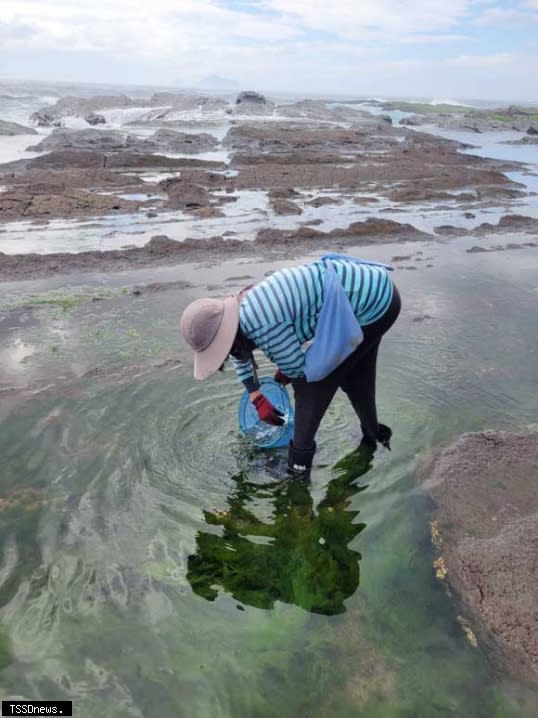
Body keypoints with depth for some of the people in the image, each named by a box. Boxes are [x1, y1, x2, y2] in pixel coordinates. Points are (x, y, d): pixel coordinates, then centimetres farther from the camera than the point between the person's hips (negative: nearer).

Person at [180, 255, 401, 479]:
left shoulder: (263, 325, -28)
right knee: (353, 374, 27)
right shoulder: (244, 306, 2)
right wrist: (256, 398, 26)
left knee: (309, 379, -1)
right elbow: (240, 350, 22)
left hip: (372, 304, -9)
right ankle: (373, 433, 49)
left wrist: (285, 374, 10)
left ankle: (300, 458, 14)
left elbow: (296, 367, -14)